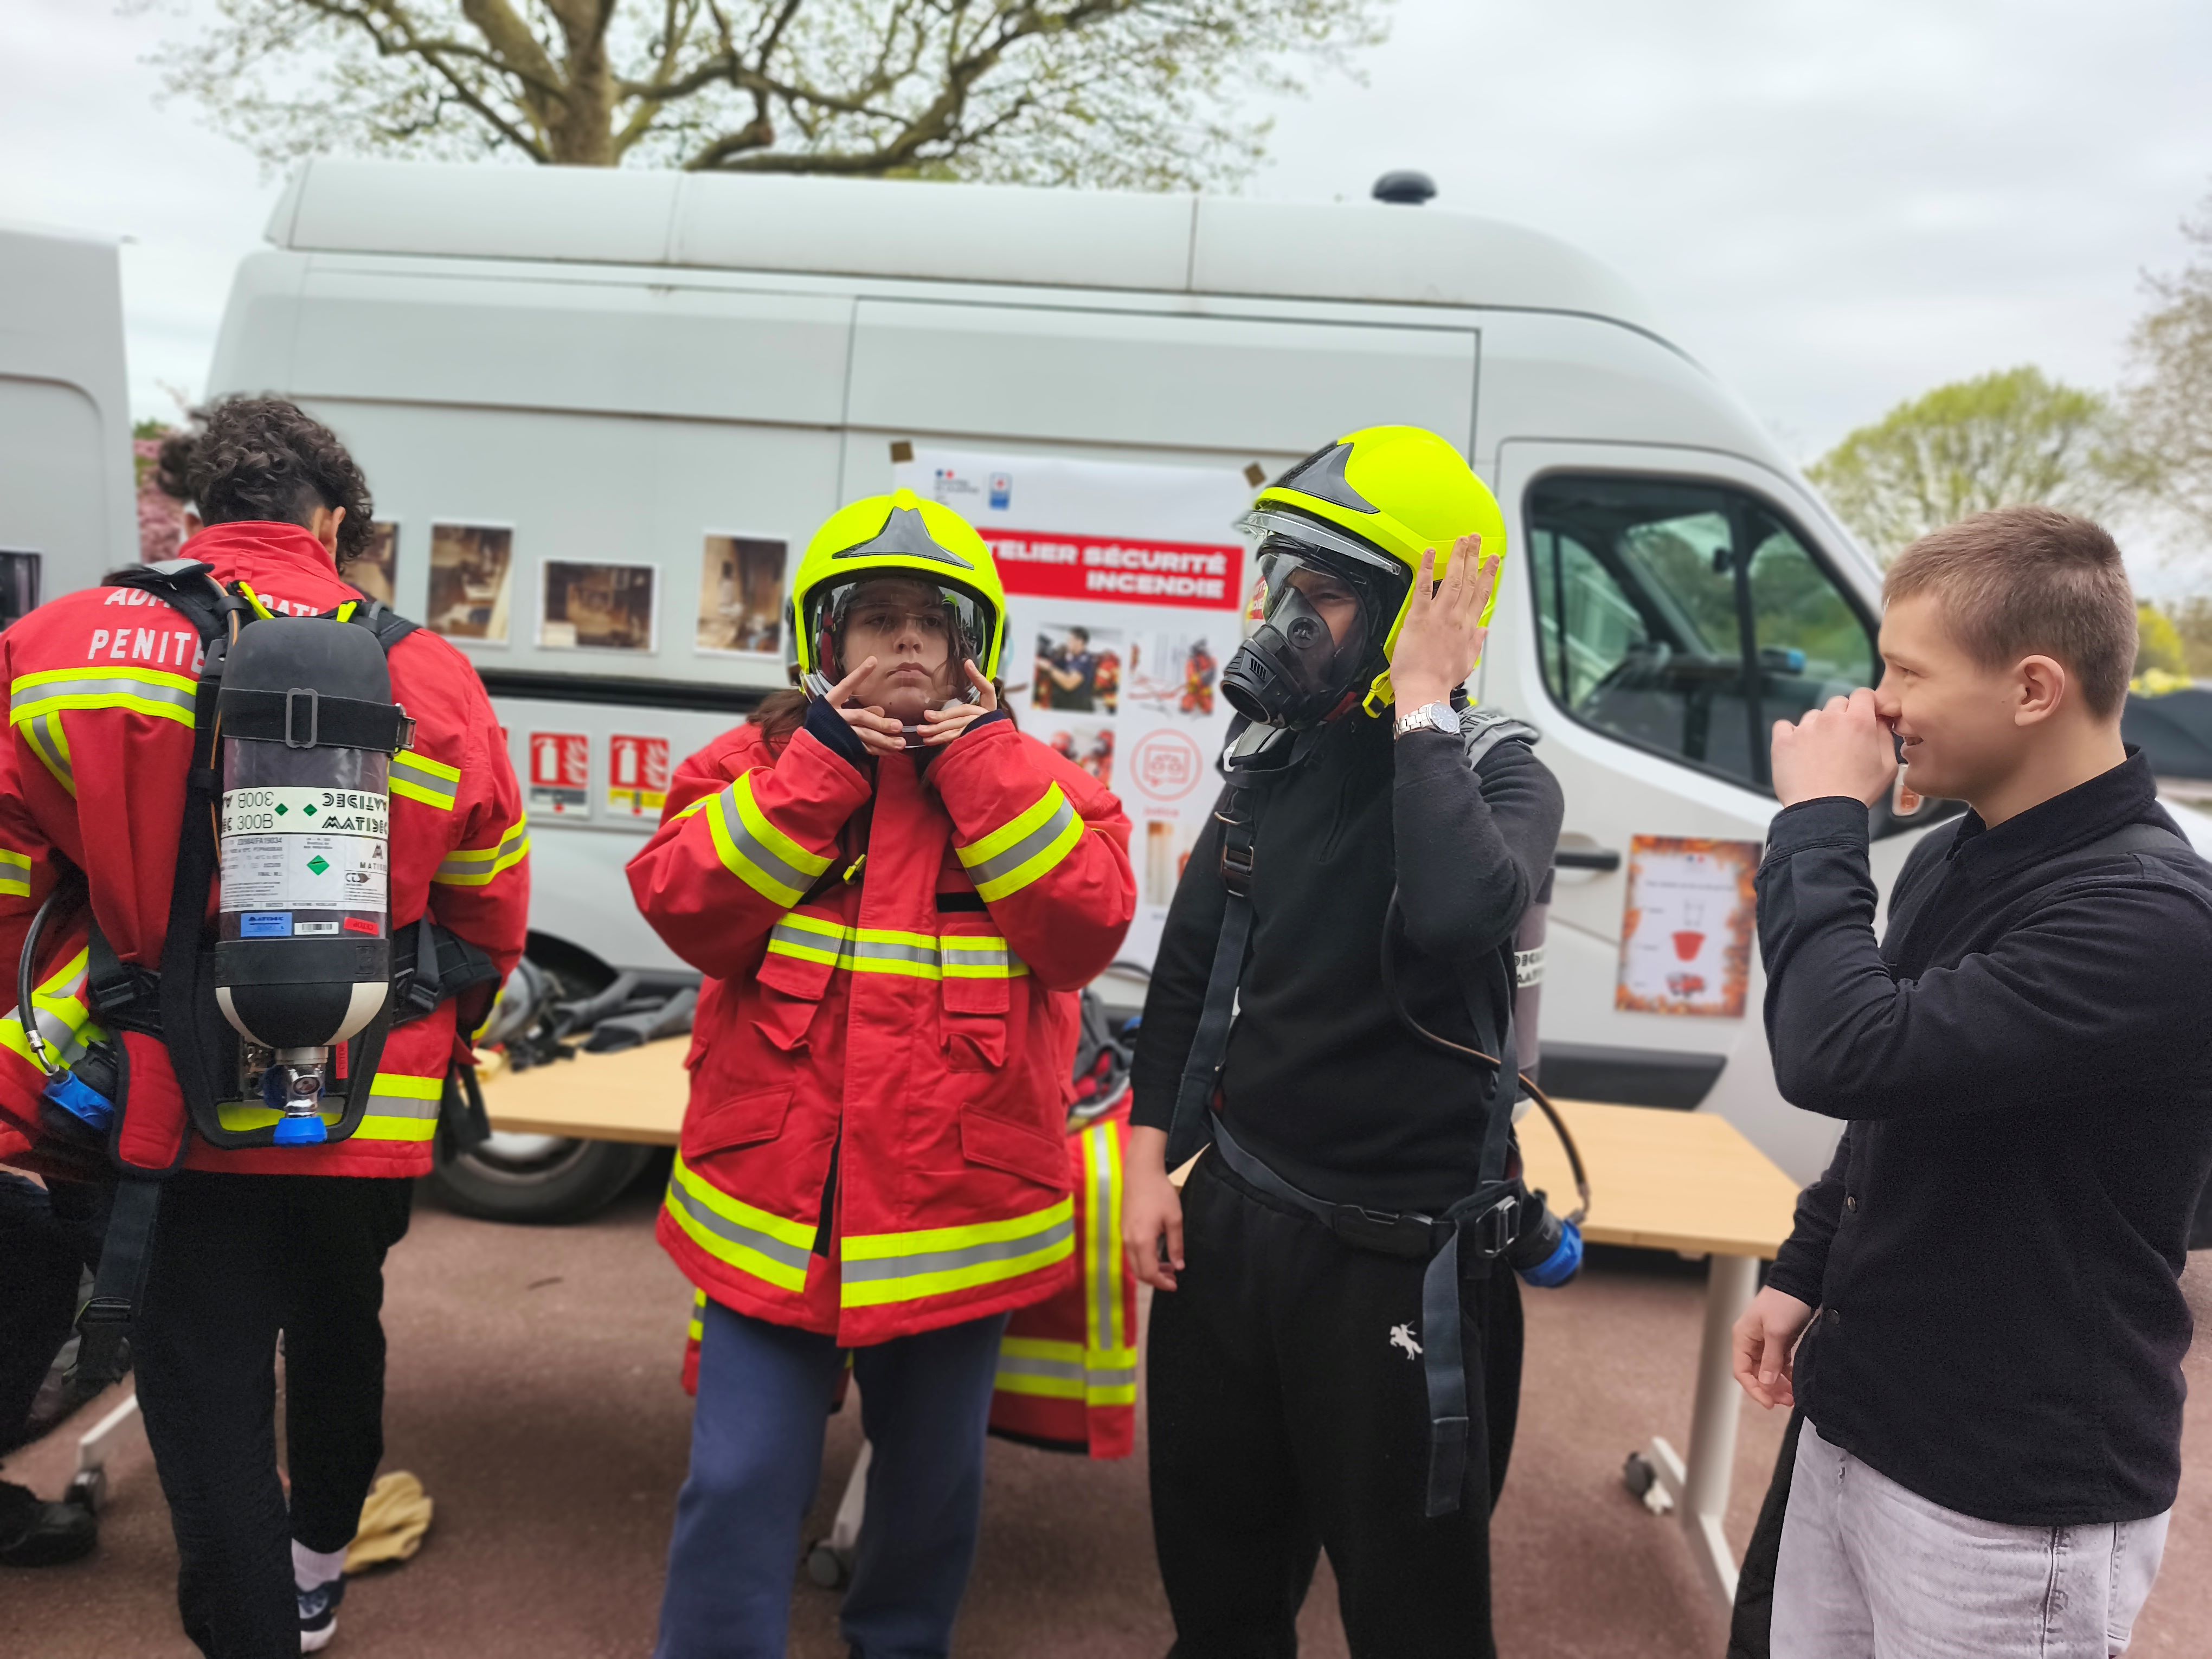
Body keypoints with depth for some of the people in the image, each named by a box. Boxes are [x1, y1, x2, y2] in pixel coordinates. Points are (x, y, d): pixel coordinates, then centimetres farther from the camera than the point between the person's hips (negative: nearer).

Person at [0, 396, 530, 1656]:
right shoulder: (433, 677, -4)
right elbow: (491, 915, 3)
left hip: (177, 1114, -3)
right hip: (373, 1116, 3)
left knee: (205, 1392, 10)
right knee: (340, 1329, 26)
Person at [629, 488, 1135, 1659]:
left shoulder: (1034, 782, 2)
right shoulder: (757, 763, 3)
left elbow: (1087, 927, -13)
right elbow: (681, 904, -12)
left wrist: (982, 760, -14)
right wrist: (823, 762, -15)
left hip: (957, 1210, 1)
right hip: (772, 1211, -1)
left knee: (932, 1479, 20)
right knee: (740, 1483, 1)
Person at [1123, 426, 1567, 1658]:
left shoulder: (1498, 778, -12)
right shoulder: (1276, 760, 3)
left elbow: (1459, 915, -37)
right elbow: (1190, 965, 12)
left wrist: (1420, 707, -25)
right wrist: (1149, 1159, 7)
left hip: (1396, 1258, -5)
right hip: (1231, 1218, 6)